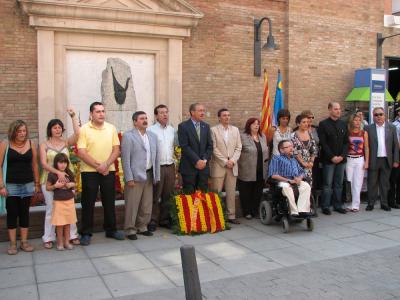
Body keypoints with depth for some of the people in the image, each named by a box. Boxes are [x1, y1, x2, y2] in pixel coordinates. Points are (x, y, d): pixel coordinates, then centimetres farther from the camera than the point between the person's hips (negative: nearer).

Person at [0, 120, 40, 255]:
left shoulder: (31, 144, 2)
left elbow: (34, 165, 8)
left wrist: (37, 183, 8)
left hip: (28, 184, 2)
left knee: (24, 213, 8)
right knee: (12, 213, 3)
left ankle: (24, 242, 17)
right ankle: (12, 244, 12)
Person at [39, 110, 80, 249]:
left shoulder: (66, 142, 5)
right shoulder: (44, 145, 1)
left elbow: (77, 134, -14)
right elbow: (44, 164, -10)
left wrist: (73, 117, -15)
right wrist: (58, 172, -24)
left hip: (66, 179, 2)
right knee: (51, 209, 4)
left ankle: (72, 235, 16)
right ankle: (48, 238, 13)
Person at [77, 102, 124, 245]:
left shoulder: (111, 128, 5)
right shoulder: (84, 129, -5)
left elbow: (116, 150, 2)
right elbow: (81, 153, -11)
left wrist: (106, 165, -13)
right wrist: (98, 166, -15)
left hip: (109, 171, 3)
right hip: (89, 171, -3)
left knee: (109, 201, 11)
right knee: (88, 203, 4)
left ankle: (111, 230, 25)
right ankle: (86, 233, 15)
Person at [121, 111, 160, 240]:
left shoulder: (153, 136, 13)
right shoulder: (128, 136, -5)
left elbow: (156, 157, 13)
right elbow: (125, 159, -9)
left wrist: (156, 176, 8)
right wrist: (129, 178, -13)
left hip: (149, 175, 6)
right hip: (135, 176, -6)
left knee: (147, 205, 12)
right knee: (132, 205, 0)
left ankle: (142, 227, 26)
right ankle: (130, 230, 13)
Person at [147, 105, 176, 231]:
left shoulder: (173, 130, 10)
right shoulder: (151, 130, -7)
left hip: (170, 166, 5)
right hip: (157, 167, -5)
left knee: (167, 195, 12)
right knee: (155, 196, 2)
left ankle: (165, 219, 24)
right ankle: (153, 221, 13)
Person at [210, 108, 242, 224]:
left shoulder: (235, 130, 12)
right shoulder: (213, 130, -2)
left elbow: (238, 147, 8)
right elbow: (214, 148, -8)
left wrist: (232, 160, -6)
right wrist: (225, 161, -11)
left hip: (232, 165, 4)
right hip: (218, 166, -4)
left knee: (231, 192, 6)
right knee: (216, 193, -1)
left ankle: (231, 216, 14)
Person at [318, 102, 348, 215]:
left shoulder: (343, 124, 13)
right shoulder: (323, 124, -3)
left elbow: (346, 142, 10)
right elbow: (323, 143, -8)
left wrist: (342, 156, -4)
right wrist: (332, 157, -13)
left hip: (341, 159, 5)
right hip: (328, 159, -4)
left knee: (339, 184, 8)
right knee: (327, 184, -2)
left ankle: (338, 205, 16)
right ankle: (325, 206, 6)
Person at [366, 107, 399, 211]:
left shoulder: (391, 128, 5)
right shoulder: (369, 128, 0)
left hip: (387, 160, 2)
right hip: (373, 160, -1)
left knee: (385, 183, 9)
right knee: (372, 183, 5)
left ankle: (384, 203, 19)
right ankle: (371, 203, 13)